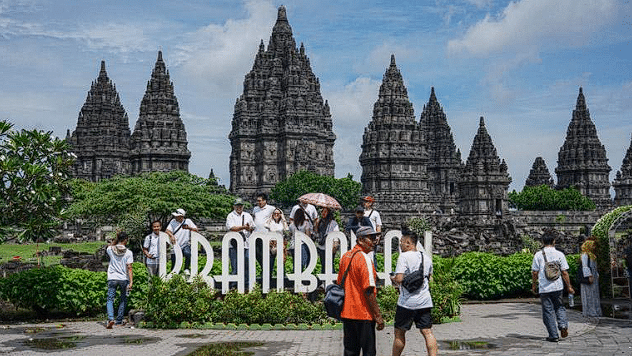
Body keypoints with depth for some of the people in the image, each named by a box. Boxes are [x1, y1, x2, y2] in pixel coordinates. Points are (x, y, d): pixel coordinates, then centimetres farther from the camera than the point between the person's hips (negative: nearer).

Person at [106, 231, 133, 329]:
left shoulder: (111, 250, 0)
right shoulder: (128, 253, -6)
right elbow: (129, 268, -10)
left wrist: (116, 238, 20)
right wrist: (131, 282, -10)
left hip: (112, 278, 1)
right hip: (124, 279, -1)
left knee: (110, 299, 3)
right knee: (123, 300, 14)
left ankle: (110, 318, -17)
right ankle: (119, 321, 17)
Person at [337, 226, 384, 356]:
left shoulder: (345, 256, 11)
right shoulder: (364, 258, -15)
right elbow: (369, 290, -19)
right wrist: (378, 316, -15)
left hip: (347, 312, 8)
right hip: (364, 314, -8)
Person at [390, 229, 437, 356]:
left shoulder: (404, 257, -11)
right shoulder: (427, 257, 11)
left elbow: (399, 279, -19)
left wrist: (393, 278, 1)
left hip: (407, 302, -6)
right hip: (425, 301, 6)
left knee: (399, 333, 7)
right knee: (427, 332, 4)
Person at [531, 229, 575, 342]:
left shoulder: (538, 255, -4)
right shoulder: (559, 254, -1)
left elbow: (534, 272, -2)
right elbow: (564, 272, 0)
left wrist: (534, 285, 12)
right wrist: (569, 287, 9)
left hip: (544, 288, -1)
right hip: (557, 286, 2)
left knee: (548, 311, 5)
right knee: (559, 307, 21)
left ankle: (554, 335, 5)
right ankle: (563, 325, -2)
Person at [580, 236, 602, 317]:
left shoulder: (592, 255, 18)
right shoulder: (585, 255, -11)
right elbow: (585, 266, -18)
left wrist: (597, 275, 20)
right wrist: (589, 276, -22)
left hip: (594, 277, 10)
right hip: (589, 277, -10)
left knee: (594, 294, 11)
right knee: (589, 294, -6)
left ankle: (595, 311, 16)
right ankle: (589, 311, -3)